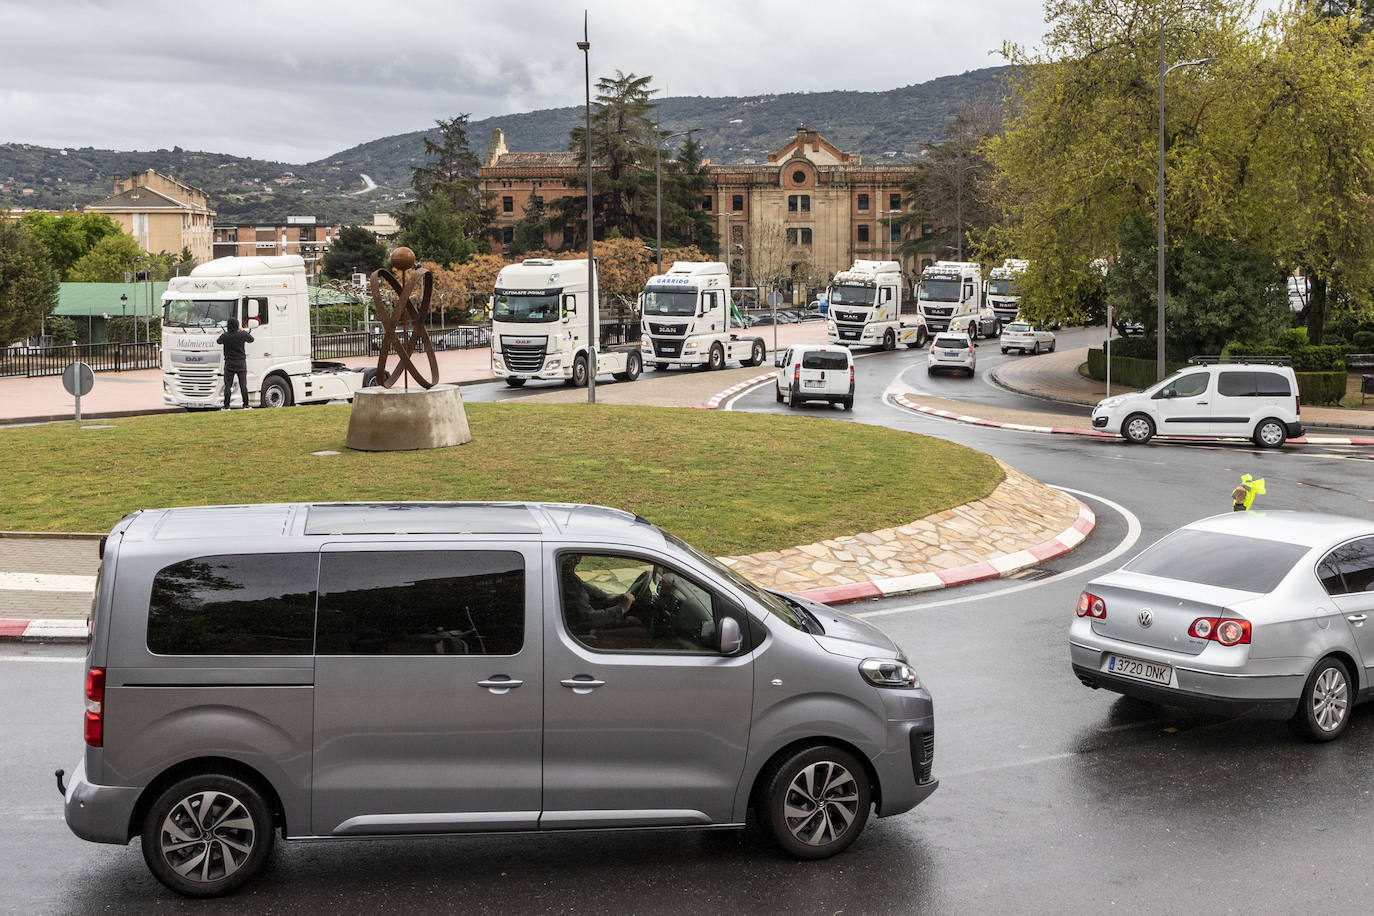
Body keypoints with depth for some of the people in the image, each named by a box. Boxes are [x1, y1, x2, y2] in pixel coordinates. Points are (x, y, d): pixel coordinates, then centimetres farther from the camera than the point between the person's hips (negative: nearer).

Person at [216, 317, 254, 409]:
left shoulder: (225, 336, -9)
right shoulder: (242, 335, -8)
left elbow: (218, 341, 13)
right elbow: (251, 339, 12)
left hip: (229, 364, -1)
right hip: (241, 363, 1)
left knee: (227, 385, 3)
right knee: (243, 385, 4)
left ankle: (226, 406, 0)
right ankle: (246, 405, 3)